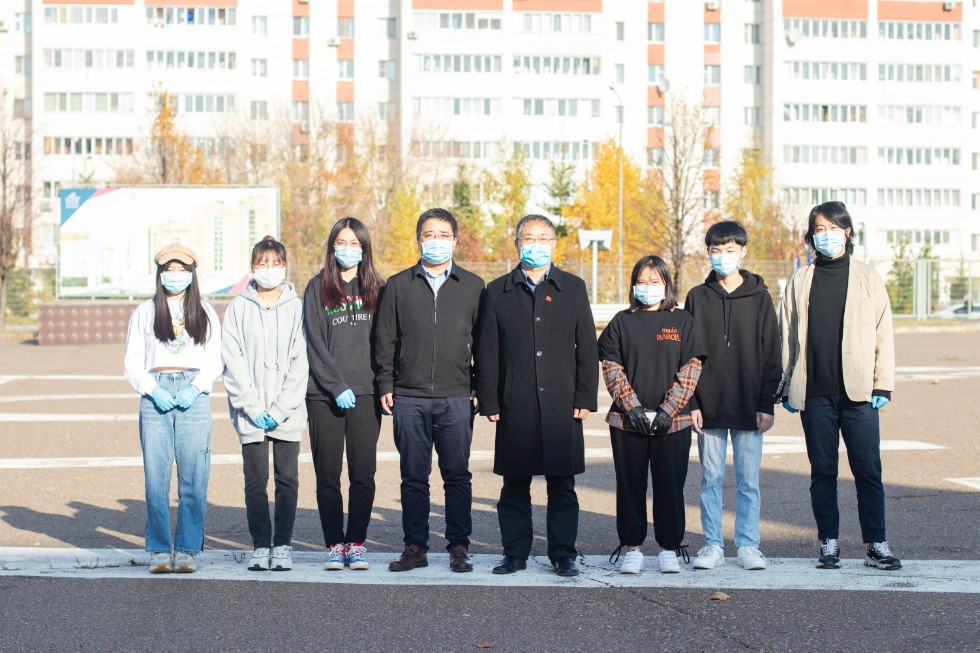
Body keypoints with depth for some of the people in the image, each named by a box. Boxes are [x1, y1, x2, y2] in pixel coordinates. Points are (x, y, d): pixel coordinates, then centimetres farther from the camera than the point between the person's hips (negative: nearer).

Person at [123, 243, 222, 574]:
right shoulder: (145, 312, 12)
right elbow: (132, 363, 10)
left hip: (194, 396, 0)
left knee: (193, 478, -5)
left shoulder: (205, 313, 13)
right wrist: (152, 390, -6)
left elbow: (215, 361, 10)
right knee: (155, 477, -4)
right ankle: (159, 550, 2)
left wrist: (195, 388, -8)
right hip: (155, 395, 0)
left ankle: (187, 550, 2)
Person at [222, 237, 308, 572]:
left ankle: (283, 545, 10)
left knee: (288, 480, 2)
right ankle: (261, 545, 11)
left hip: (287, 413, 0)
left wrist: (280, 409, -9)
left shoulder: (297, 307, 3)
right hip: (251, 414, 0)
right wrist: (253, 407, -8)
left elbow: (300, 362, -2)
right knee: (255, 481, 3)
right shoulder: (238, 308, 5)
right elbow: (233, 362, 0)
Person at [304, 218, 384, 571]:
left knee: (363, 473, -1)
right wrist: (337, 387, -9)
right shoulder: (318, 288, 6)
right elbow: (315, 345, 0)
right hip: (324, 395, -1)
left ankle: (356, 543, 8)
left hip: (365, 394, 1)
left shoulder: (377, 289, 11)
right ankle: (335, 545, 8)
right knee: (328, 474, 0)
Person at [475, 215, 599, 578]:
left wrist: (585, 398, -1)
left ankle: (563, 554, 12)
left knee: (562, 486, 4)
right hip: (514, 407, 0)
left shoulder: (573, 288, 9)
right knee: (514, 486, 5)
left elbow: (587, 348, 7)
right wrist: (488, 402, -1)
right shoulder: (498, 291, 8)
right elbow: (487, 352, 6)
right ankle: (515, 554, 14)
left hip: (561, 406, 0)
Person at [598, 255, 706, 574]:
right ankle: (632, 548, 12)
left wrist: (668, 410, -10)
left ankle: (669, 549, 13)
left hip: (672, 422, -1)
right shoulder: (621, 322, 7)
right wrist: (632, 407, -11)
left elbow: (691, 369, -1)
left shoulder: (682, 321, 5)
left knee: (670, 485, 3)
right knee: (630, 485, 4)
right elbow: (612, 368, 1)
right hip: (627, 422, 1)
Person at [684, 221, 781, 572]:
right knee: (711, 479, 5)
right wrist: (691, 403, -4)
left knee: (748, 480, 4)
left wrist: (767, 404, -4)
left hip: (748, 407, -1)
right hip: (709, 407, 1)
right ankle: (713, 545, 12)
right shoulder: (697, 297, 6)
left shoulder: (759, 297, 4)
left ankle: (748, 545, 11)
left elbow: (772, 355, 3)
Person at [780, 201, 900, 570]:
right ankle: (829, 544, 13)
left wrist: (883, 385, -2)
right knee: (822, 472, 5)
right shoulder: (800, 282, 11)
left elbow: (883, 334, 5)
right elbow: (787, 336, 11)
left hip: (858, 391, -1)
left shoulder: (867, 279, 8)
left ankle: (877, 545, 4)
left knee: (868, 470, -3)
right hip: (814, 394, 1)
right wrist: (787, 388, 5)